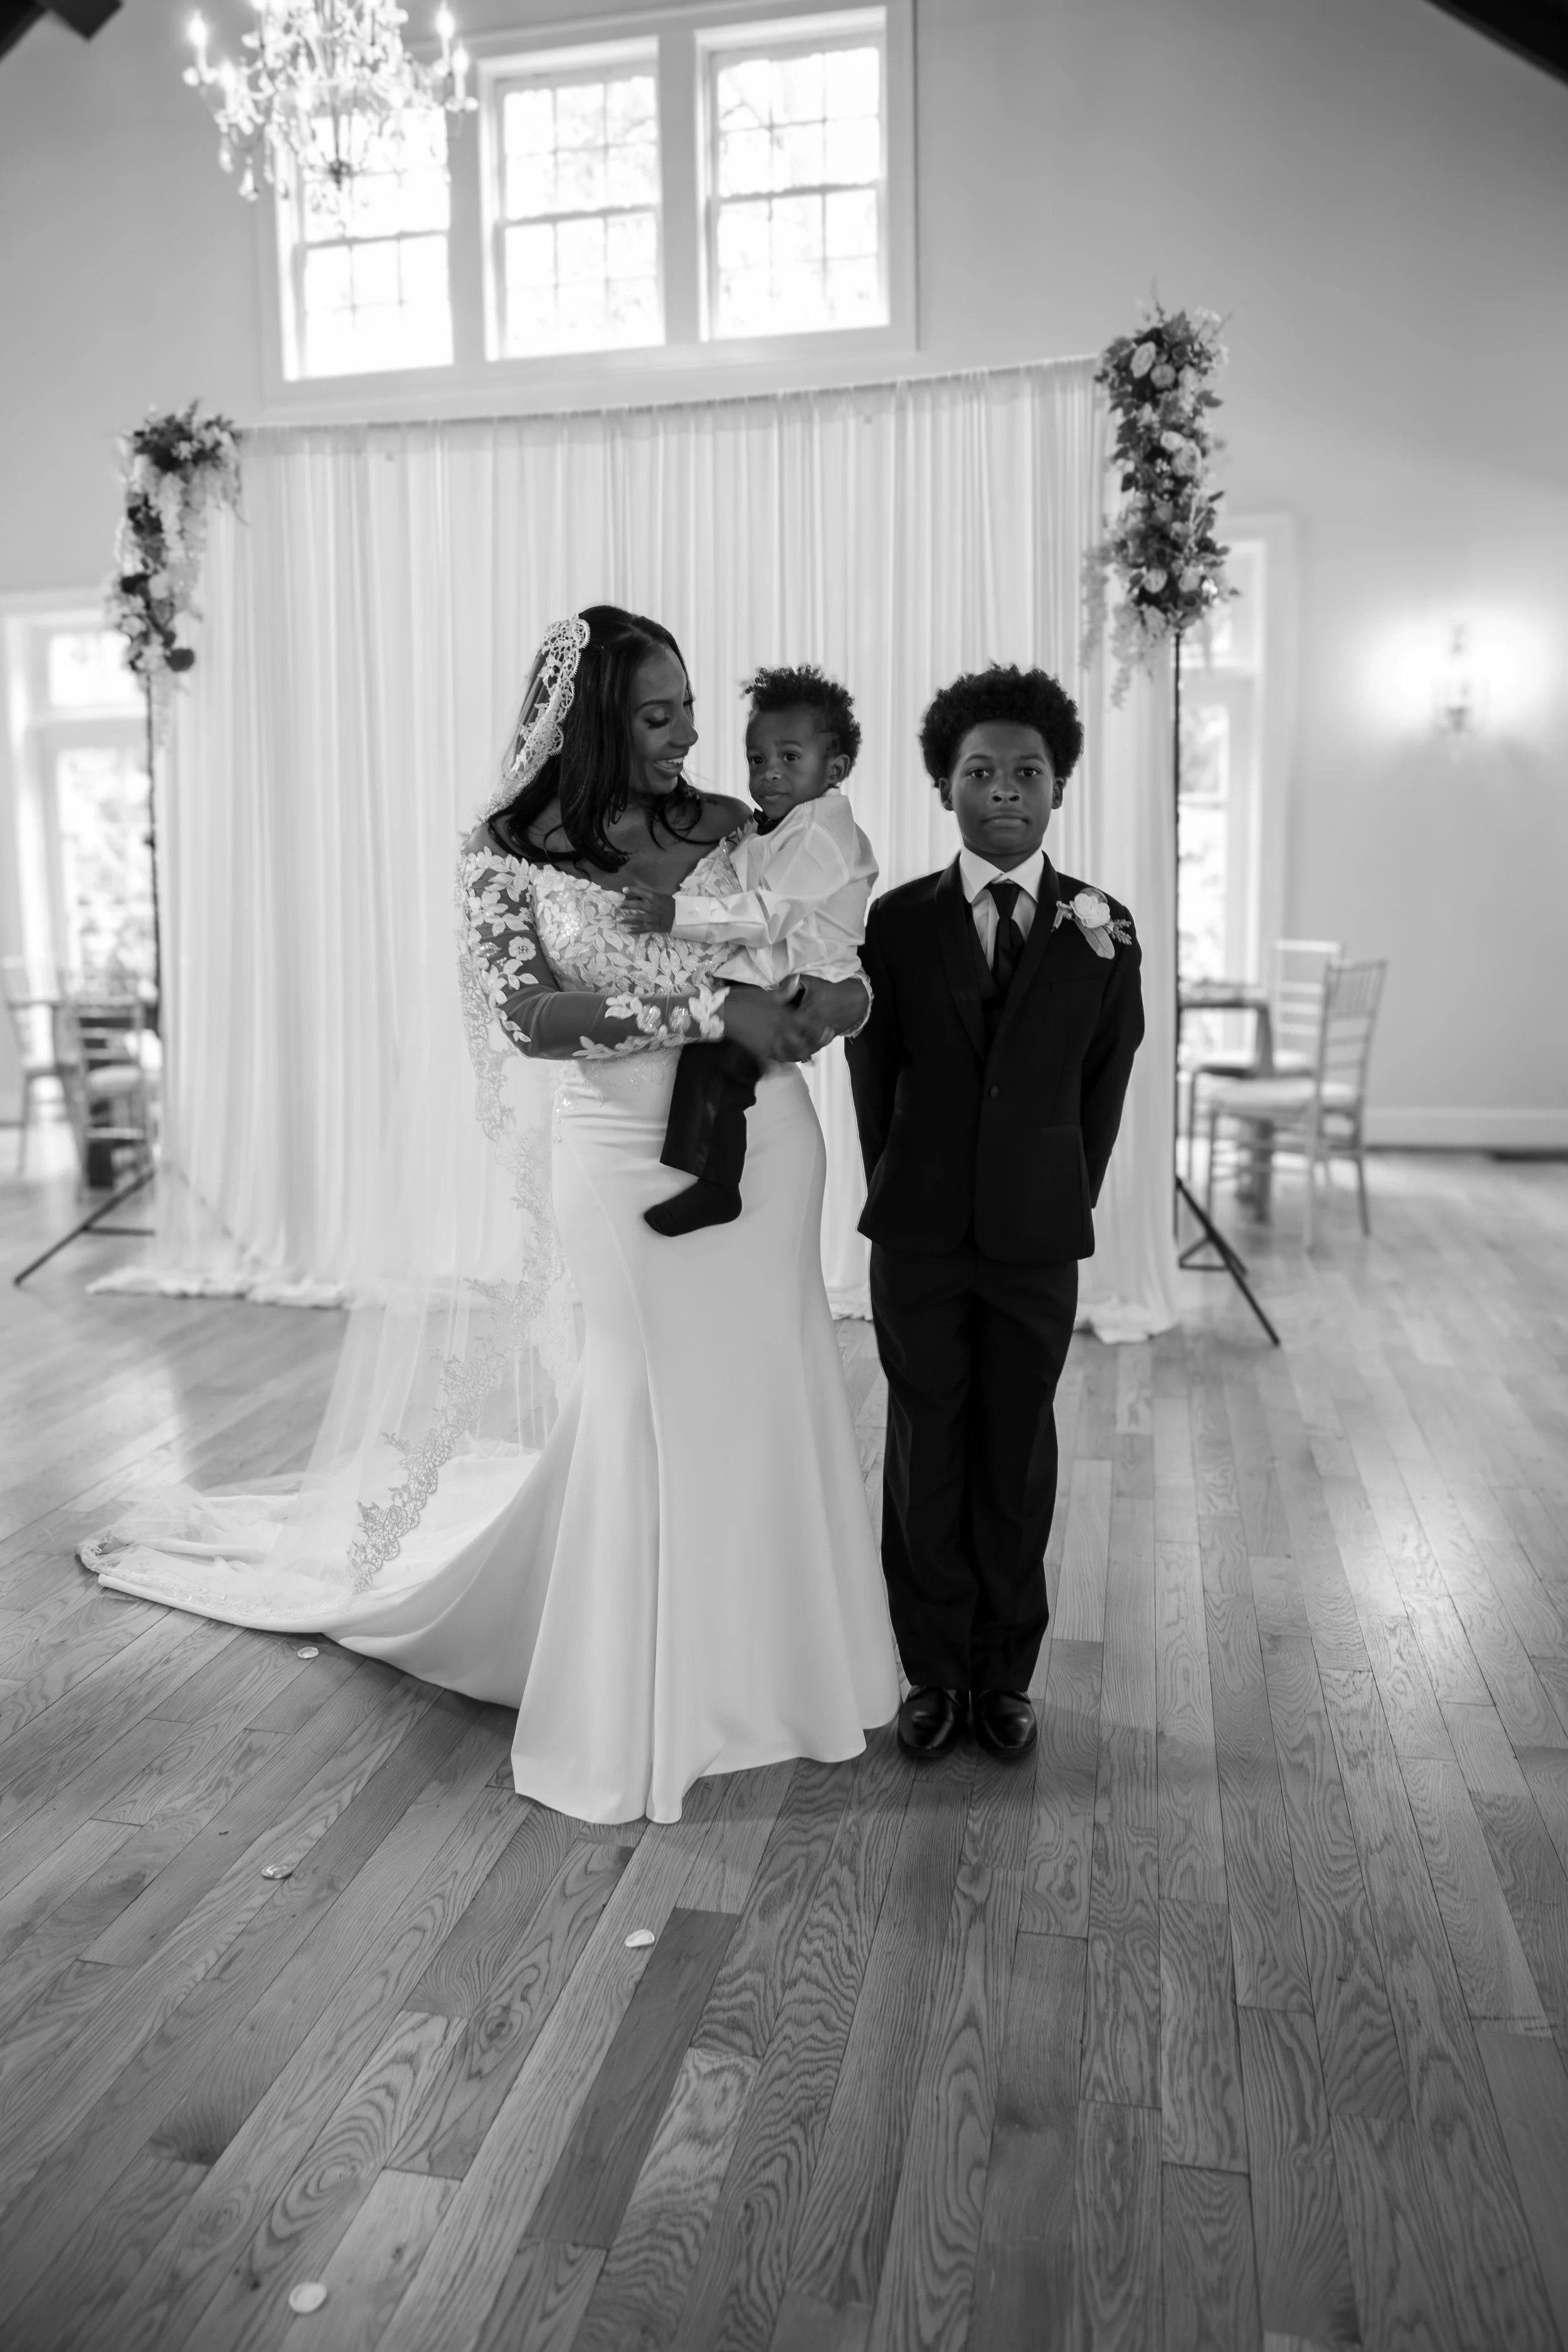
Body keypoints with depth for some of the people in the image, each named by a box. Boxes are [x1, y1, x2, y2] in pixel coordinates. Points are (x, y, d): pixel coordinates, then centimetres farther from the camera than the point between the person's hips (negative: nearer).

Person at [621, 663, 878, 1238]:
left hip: (805, 986, -10)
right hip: (759, 981, 10)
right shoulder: (761, 833, 21)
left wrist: (678, 914, -28)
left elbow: (773, 914, -23)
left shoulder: (823, 832, -11)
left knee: (712, 1048, -23)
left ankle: (713, 1185, -22)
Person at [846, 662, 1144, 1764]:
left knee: (1019, 1453, 8)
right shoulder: (897, 922, 0)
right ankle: (935, 1672, 22)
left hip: (1039, 1239, 0)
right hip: (919, 1238, 0)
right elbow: (872, 1080, 6)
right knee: (926, 1451, 7)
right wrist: (900, 1200, 6)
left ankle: (1007, 1672, 24)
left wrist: (1064, 1203, 5)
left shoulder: (1104, 930, 1)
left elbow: (1104, 1086, 6)